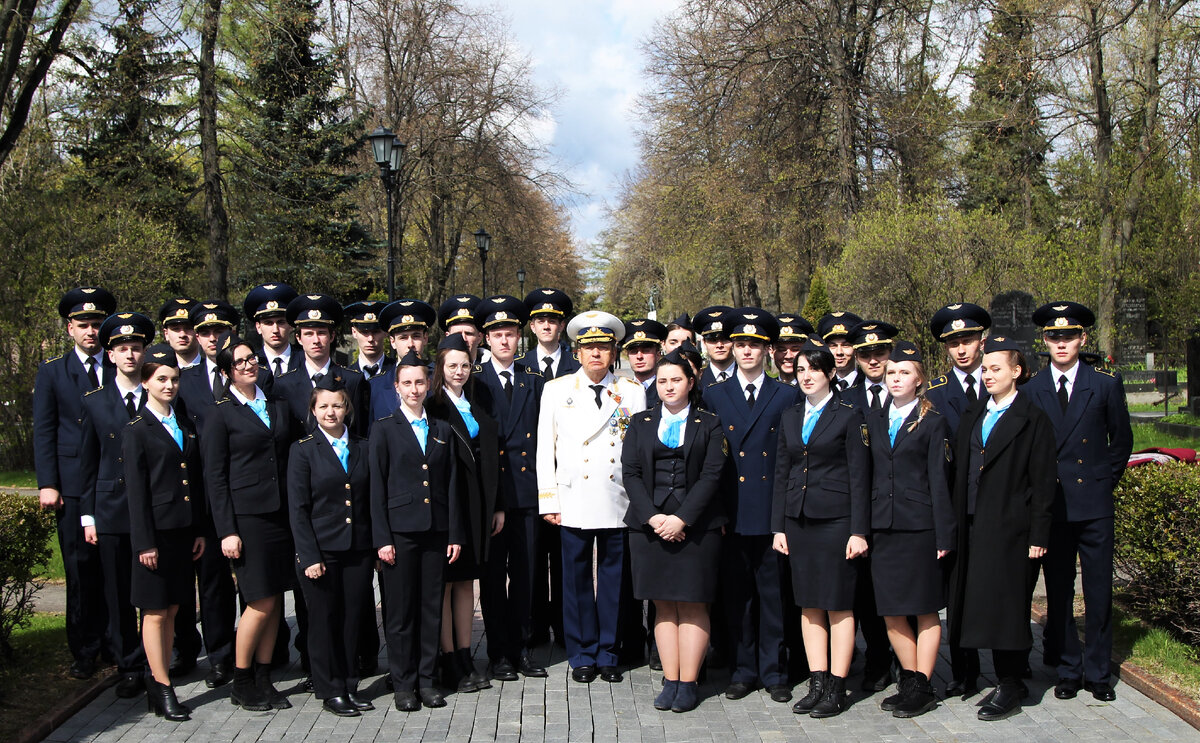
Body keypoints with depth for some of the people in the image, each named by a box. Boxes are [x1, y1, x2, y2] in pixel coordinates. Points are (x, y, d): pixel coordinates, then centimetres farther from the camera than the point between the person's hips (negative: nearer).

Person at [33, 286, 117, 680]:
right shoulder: (52, 372, 10)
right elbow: (43, 432, 6)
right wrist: (47, 484, -3)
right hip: (74, 485, 0)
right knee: (81, 570, 2)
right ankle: (84, 652, 12)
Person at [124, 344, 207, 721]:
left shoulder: (186, 426, 13)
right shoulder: (136, 430, -5)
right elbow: (136, 491, -9)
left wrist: (200, 530, 10)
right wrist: (144, 542, -13)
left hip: (183, 531, 6)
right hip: (155, 531, -6)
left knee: (171, 609, 11)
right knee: (154, 612, 1)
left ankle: (157, 683, 20)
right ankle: (162, 689, 8)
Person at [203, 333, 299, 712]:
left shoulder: (279, 405, 12)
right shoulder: (221, 414, -2)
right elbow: (215, 478, -4)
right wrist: (226, 531, -10)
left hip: (281, 513, 5)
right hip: (247, 516, -5)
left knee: (275, 600, 7)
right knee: (263, 601, -4)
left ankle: (264, 679, 19)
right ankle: (241, 683, 13)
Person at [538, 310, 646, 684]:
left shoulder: (632, 392, 8)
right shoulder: (556, 389, 8)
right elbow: (545, 448, 7)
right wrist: (548, 501, 1)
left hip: (619, 503, 1)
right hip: (573, 502, 0)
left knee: (614, 579, 5)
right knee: (576, 579, 4)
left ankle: (608, 654, 18)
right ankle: (582, 656, 16)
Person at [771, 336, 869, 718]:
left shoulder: (849, 416, -3)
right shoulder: (790, 417, 12)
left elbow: (859, 476, -5)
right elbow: (782, 474, 13)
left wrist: (858, 531, -10)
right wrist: (778, 526, 7)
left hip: (835, 520, -5)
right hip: (798, 520, 5)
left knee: (839, 605, 1)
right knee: (809, 605, 8)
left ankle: (837, 689, 8)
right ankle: (817, 683, 16)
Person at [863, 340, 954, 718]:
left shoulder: (933, 422, 0)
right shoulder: (875, 421, 13)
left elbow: (939, 481, -4)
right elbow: (870, 475, 12)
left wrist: (943, 534, -9)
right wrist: (864, 526, 5)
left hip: (919, 528, -5)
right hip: (883, 527, 5)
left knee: (926, 611, 3)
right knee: (890, 612, 7)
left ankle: (922, 688, 10)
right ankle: (909, 680, 20)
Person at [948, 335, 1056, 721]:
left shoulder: (1033, 419, -5)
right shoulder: (972, 415, 14)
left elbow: (1042, 482, -8)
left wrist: (1038, 536, -11)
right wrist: (955, 523, 9)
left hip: (1011, 528, -6)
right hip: (973, 527, 6)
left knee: (1006, 604, -3)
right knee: (982, 604, 9)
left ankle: (1009, 686, 8)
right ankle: (1008, 681, 20)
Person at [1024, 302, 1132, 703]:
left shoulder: (1106, 383, 1)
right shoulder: (1030, 389, 2)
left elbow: (1121, 439, 11)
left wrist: (1106, 480, 7)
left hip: (1094, 503, 0)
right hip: (1051, 503, 0)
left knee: (1099, 589, 4)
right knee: (1058, 591, 7)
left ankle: (1097, 671, 17)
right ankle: (1067, 669, 19)